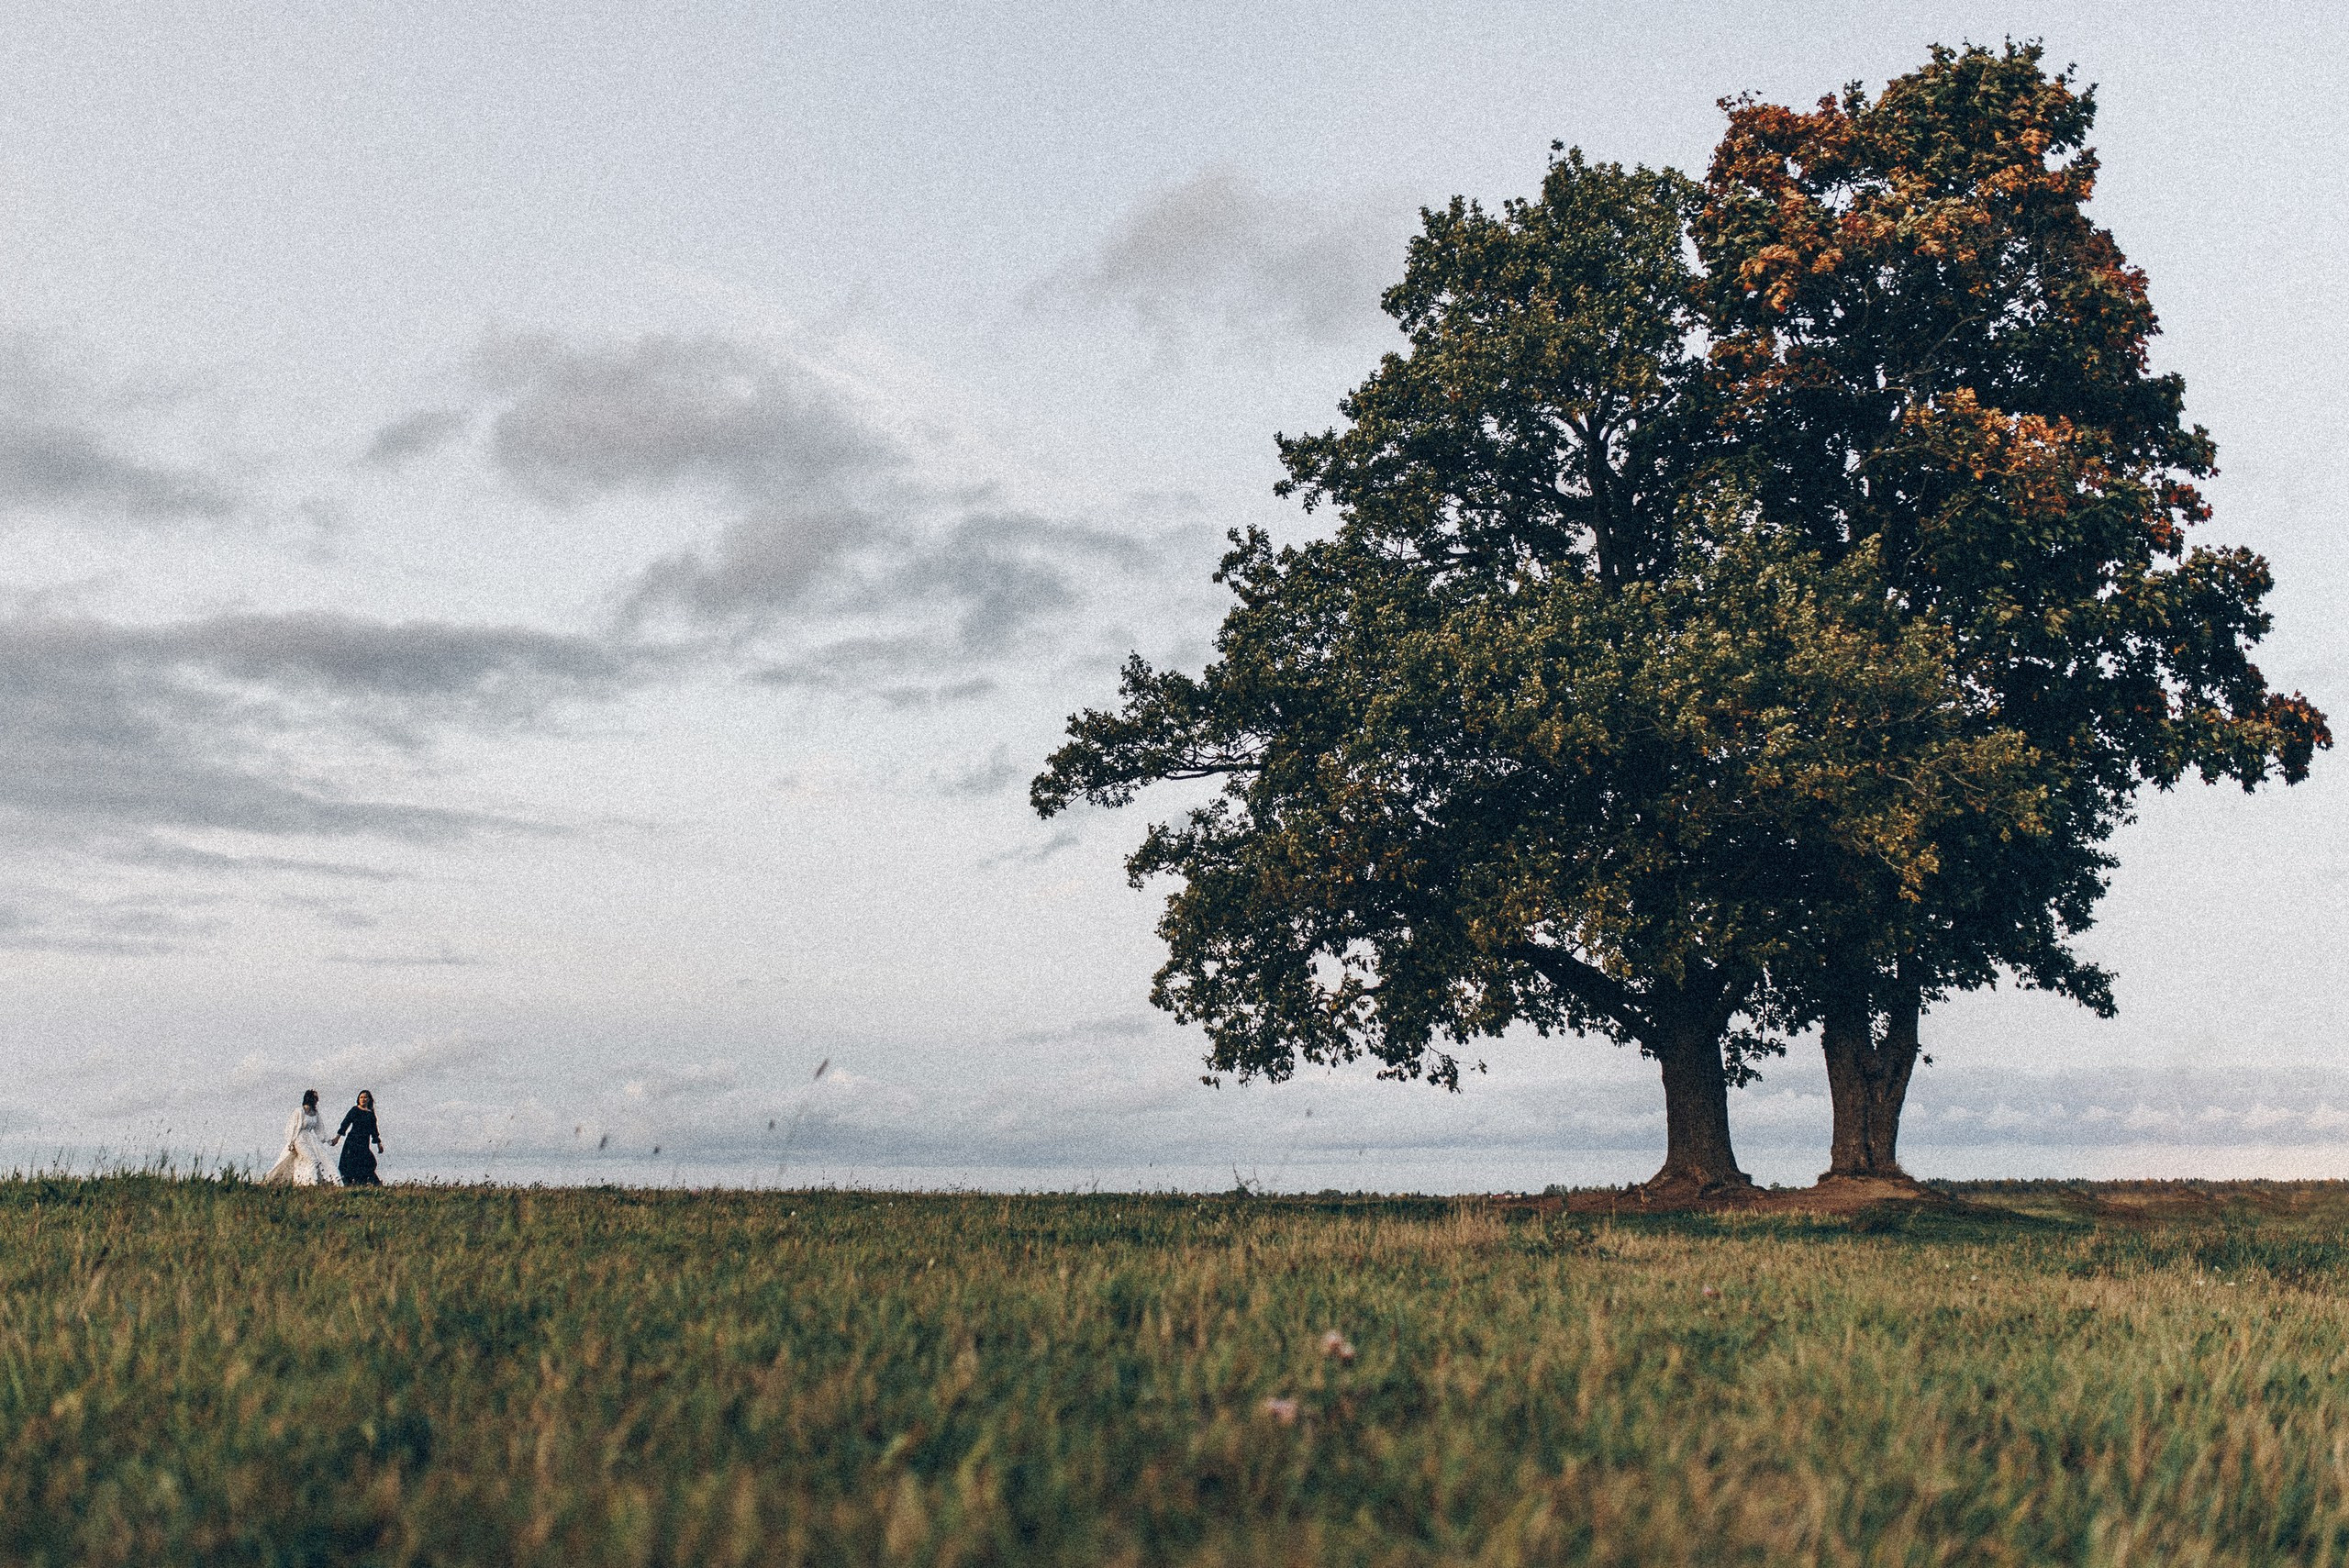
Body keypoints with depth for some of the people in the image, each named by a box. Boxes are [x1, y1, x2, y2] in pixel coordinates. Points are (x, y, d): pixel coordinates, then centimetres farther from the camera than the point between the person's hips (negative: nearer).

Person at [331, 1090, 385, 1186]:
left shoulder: (371, 1113, 14)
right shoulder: (355, 1110, 2)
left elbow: (373, 1130, 21)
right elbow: (345, 1124, -2)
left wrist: (378, 1142, 21)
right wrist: (337, 1137, -9)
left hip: (364, 1143, 4)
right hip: (353, 1140, -4)